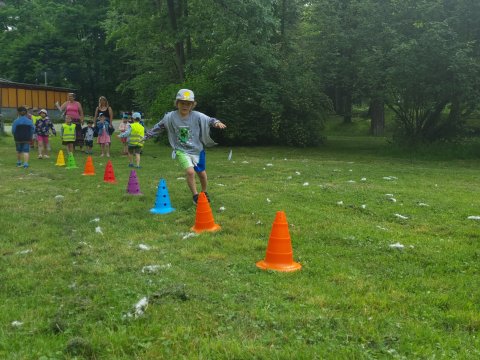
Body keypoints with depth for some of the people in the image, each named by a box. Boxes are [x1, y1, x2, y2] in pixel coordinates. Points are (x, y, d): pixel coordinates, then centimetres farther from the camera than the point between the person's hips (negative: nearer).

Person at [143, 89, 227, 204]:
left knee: (202, 173, 16)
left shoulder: (197, 116, -15)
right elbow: (158, 127, 1)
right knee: (190, 172, -20)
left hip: (197, 150, 2)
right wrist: (146, 136, 9)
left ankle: (204, 193, 44)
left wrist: (217, 122, -34)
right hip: (181, 150, -2)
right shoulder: (170, 117, -12)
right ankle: (195, 196, 0)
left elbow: (209, 120, -10)